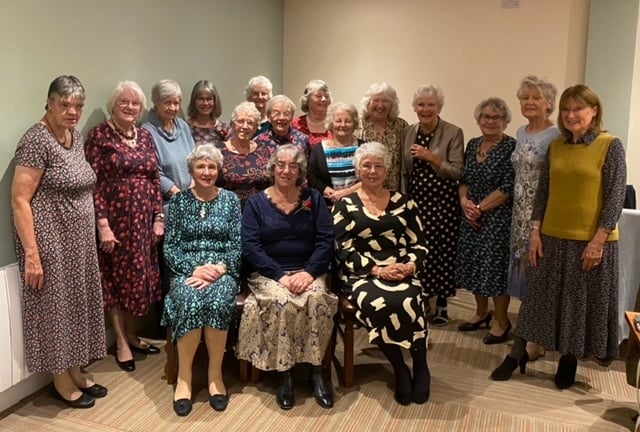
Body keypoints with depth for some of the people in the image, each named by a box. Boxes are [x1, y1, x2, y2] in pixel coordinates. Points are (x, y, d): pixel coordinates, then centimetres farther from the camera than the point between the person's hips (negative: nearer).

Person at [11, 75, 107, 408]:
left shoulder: (75, 135, 8)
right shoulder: (36, 140, -17)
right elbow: (19, 200, -19)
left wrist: (96, 228, 15)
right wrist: (31, 254, -22)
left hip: (78, 238, 8)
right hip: (50, 240, -8)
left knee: (77, 302, 16)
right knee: (56, 306, 4)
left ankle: (76, 372, 30)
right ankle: (61, 381, 20)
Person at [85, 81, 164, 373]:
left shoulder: (146, 136, 10)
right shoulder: (100, 135, -7)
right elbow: (92, 183, -11)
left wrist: (159, 218, 7)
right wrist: (102, 224, -16)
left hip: (143, 220, 5)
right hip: (115, 219, -5)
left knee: (139, 277, 12)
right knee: (117, 278, 4)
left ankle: (131, 335, 27)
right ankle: (121, 342, 16)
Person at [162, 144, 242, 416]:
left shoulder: (230, 199, 9)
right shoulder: (179, 200, 8)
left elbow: (237, 245, 3)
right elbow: (170, 247, 2)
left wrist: (219, 269, -15)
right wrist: (194, 269, -14)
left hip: (222, 271, 0)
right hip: (187, 271, 0)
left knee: (218, 302, -34)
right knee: (190, 303, -34)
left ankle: (215, 373, -16)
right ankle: (184, 375, -16)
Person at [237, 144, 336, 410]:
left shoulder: (313, 199, 10)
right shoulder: (256, 203, 6)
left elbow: (326, 240, 0)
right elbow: (250, 246, -5)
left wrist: (309, 272, -16)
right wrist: (280, 275, -17)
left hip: (308, 272, 1)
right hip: (269, 274, -1)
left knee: (317, 299, -32)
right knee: (282, 303, -33)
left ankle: (316, 370, -17)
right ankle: (284, 373, -18)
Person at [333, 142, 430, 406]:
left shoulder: (403, 203, 15)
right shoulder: (345, 206, 9)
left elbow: (419, 245, 12)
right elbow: (344, 251, -1)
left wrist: (410, 266, -10)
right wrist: (377, 270, -14)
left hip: (402, 273, 1)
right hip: (361, 275, -1)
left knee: (407, 302, -33)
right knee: (378, 303, -34)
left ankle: (420, 367, -10)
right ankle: (399, 370, -11)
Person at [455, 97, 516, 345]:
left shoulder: (511, 147, -10)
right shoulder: (473, 144, 10)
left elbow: (508, 188, -16)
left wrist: (480, 207, -15)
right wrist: (464, 200, -6)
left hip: (497, 218, -6)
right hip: (472, 217, 7)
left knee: (495, 266, -2)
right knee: (473, 265, 12)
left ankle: (501, 321, 15)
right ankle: (481, 313, 30)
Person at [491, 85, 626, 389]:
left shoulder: (610, 146, -7)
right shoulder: (555, 147, 7)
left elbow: (616, 196, -10)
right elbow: (542, 191, 8)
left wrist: (598, 239, -15)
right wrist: (535, 231, 1)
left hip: (590, 240, -4)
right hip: (553, 236, 4)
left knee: (582, 302, 9)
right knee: (539, 296, 11)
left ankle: (569, 360, 27)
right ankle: (517, 354, 22)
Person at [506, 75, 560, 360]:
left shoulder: (555, 136, -12)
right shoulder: (521, 133, 12)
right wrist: (518, 210, 17)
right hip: (521, 212, 8)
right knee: (524, 267, 12)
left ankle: (537, 339, 7)